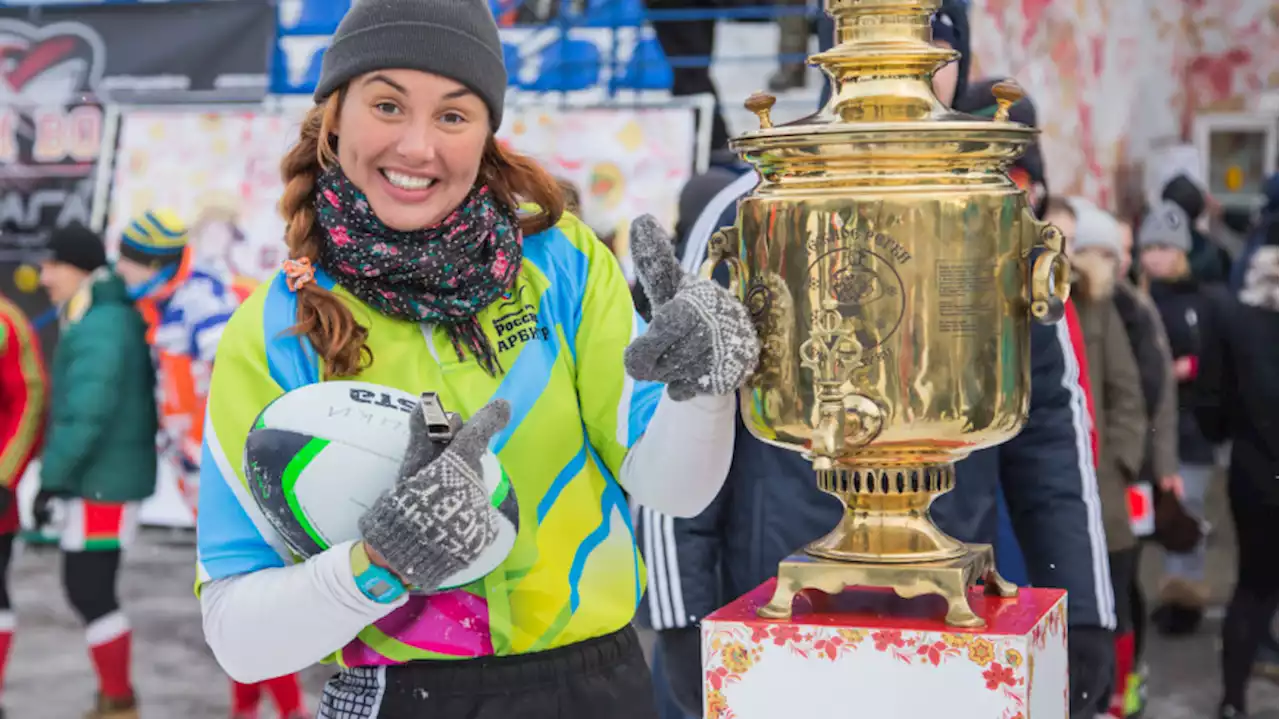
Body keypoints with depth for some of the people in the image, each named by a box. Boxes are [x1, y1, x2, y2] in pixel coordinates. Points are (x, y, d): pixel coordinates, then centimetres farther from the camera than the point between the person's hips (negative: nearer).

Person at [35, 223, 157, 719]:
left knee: (89, 590, -4)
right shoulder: (119, 316, 13)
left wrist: (51, 479, -20)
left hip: (102, 482, -10)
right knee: (89, 587, 16)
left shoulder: (97, 329, -18)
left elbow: (85, 414, -25)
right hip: (109, 475, 10)